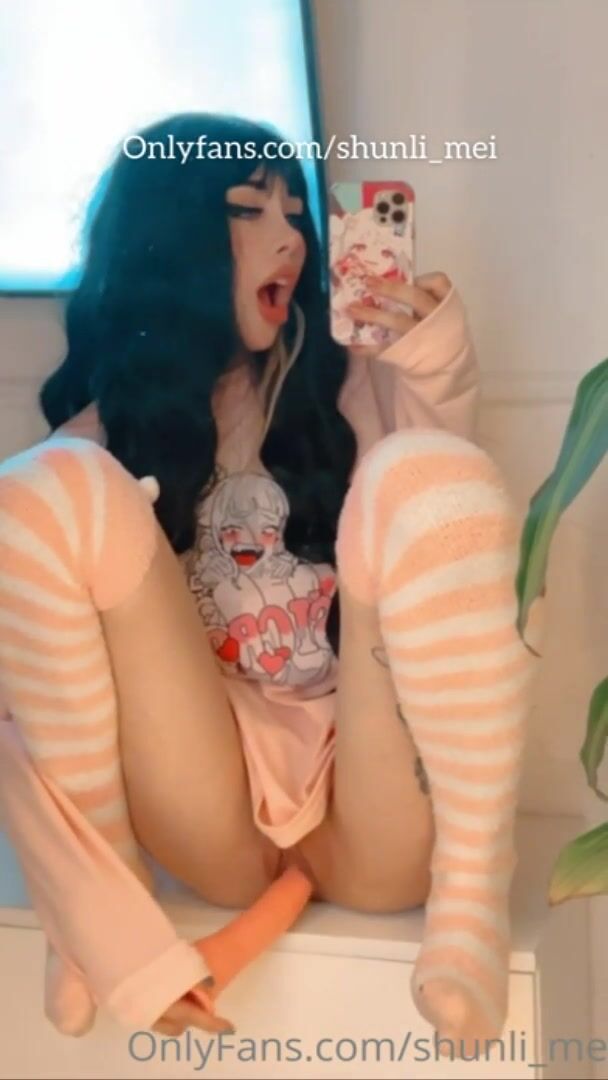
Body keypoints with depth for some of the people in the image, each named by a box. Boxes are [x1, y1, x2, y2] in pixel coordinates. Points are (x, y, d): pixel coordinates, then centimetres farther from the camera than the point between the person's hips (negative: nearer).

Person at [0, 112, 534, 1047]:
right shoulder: (96, 444, 6)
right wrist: (107, 924, -15)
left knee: (424, 472, -23)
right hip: (212, 824, 0)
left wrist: (441, 378, -11)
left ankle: (471, 880, -22)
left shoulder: (360, 392, 11)